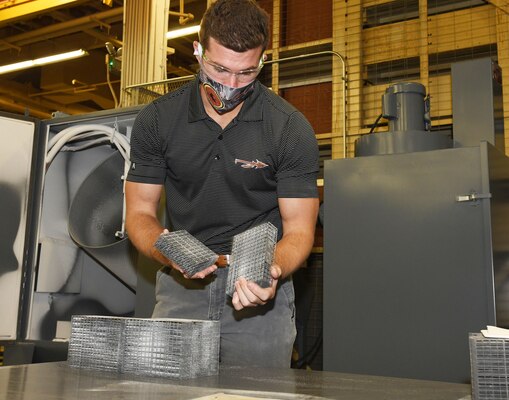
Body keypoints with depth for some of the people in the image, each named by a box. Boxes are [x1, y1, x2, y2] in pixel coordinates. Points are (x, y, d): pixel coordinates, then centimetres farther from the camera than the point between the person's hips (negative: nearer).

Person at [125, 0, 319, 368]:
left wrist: (273, 271, -29)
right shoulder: (157, 120, -3)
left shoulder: (292, 129, -9)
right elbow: (140, 213, 1)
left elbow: (298, 229, -8)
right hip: (180, 284, 2)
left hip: (259, 286, -1)